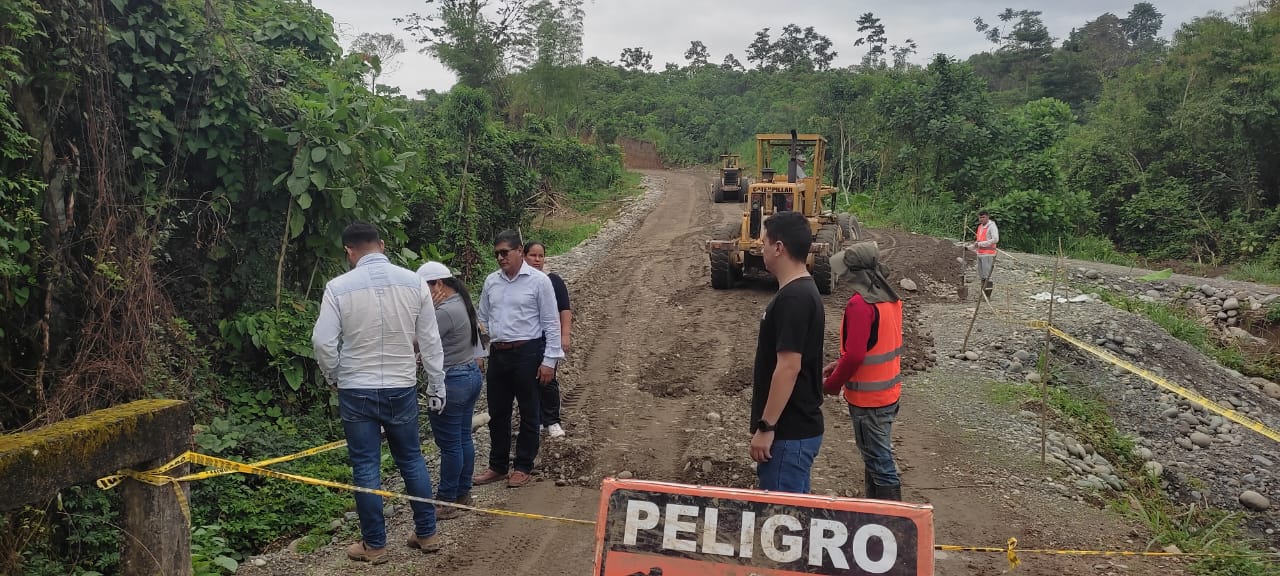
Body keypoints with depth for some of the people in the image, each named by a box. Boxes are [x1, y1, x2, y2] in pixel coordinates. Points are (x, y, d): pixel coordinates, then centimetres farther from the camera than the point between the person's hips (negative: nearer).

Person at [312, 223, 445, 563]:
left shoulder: (339, 287, -9)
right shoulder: (414, 282, -3)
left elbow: (323, 342, -9)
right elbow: (430, 341, 0)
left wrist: (334, 377, 9)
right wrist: (436, 387, 8)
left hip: (357, 391, -2)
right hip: (402, 388, 2)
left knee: (366, 468, 7)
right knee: (412, 460, 16)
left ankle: (374, 545, 16)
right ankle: (427, 534, 24)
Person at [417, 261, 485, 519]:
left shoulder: (445, 312, -22)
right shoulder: (463, 303, 9)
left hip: (451, 382, -10)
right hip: (471, 375, 10)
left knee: (449, 443, 0)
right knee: (463, 438, 16)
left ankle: (447, 502, 9)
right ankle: (463, 493, 26)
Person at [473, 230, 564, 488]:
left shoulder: (538, 280, -7)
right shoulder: (491, 281, 8)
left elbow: (551, 323, -6)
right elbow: (483, 320, 15)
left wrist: (549, 360, -10)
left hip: (527, 353, -5)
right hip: (498, 353, 5)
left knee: (529, 413, 6)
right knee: (497, 413, 12)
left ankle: (523, 467, 18)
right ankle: (498, 466, 25)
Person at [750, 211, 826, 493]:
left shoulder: (793, 298, -20)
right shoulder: (802, 291, 12)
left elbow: (789, 367, -24)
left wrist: (766, 427, -21)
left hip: (789, 432, -10)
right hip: (797, 427, 10)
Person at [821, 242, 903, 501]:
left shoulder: (860, 304, -22)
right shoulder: (890, 298, 7)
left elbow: (854, 355, -26)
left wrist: (832, 384, -10)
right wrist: (839, 364, 13)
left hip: (868, 399, -9)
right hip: (889, 393, 9)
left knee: (879, 463, -1)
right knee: (878, 458, 19)